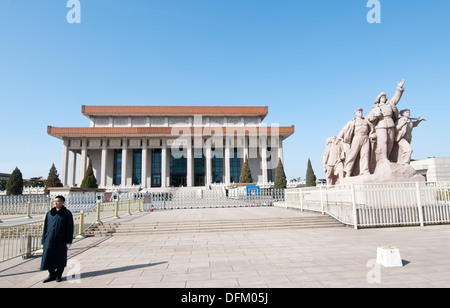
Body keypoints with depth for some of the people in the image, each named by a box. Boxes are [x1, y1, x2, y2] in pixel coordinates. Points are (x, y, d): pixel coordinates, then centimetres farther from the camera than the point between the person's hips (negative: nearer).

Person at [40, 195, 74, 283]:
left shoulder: (67, 213, -4)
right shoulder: (49, 213, 8)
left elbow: (70, 228, -5)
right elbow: (45, 227, 11)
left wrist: (68, 241, -9)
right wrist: (44, 240, 6)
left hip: (61, 240, -3)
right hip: (50, 239, 3)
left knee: (60, 258, 7)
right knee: (48, 257, 4)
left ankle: (58, 275, 24)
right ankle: (51, 275, 21)